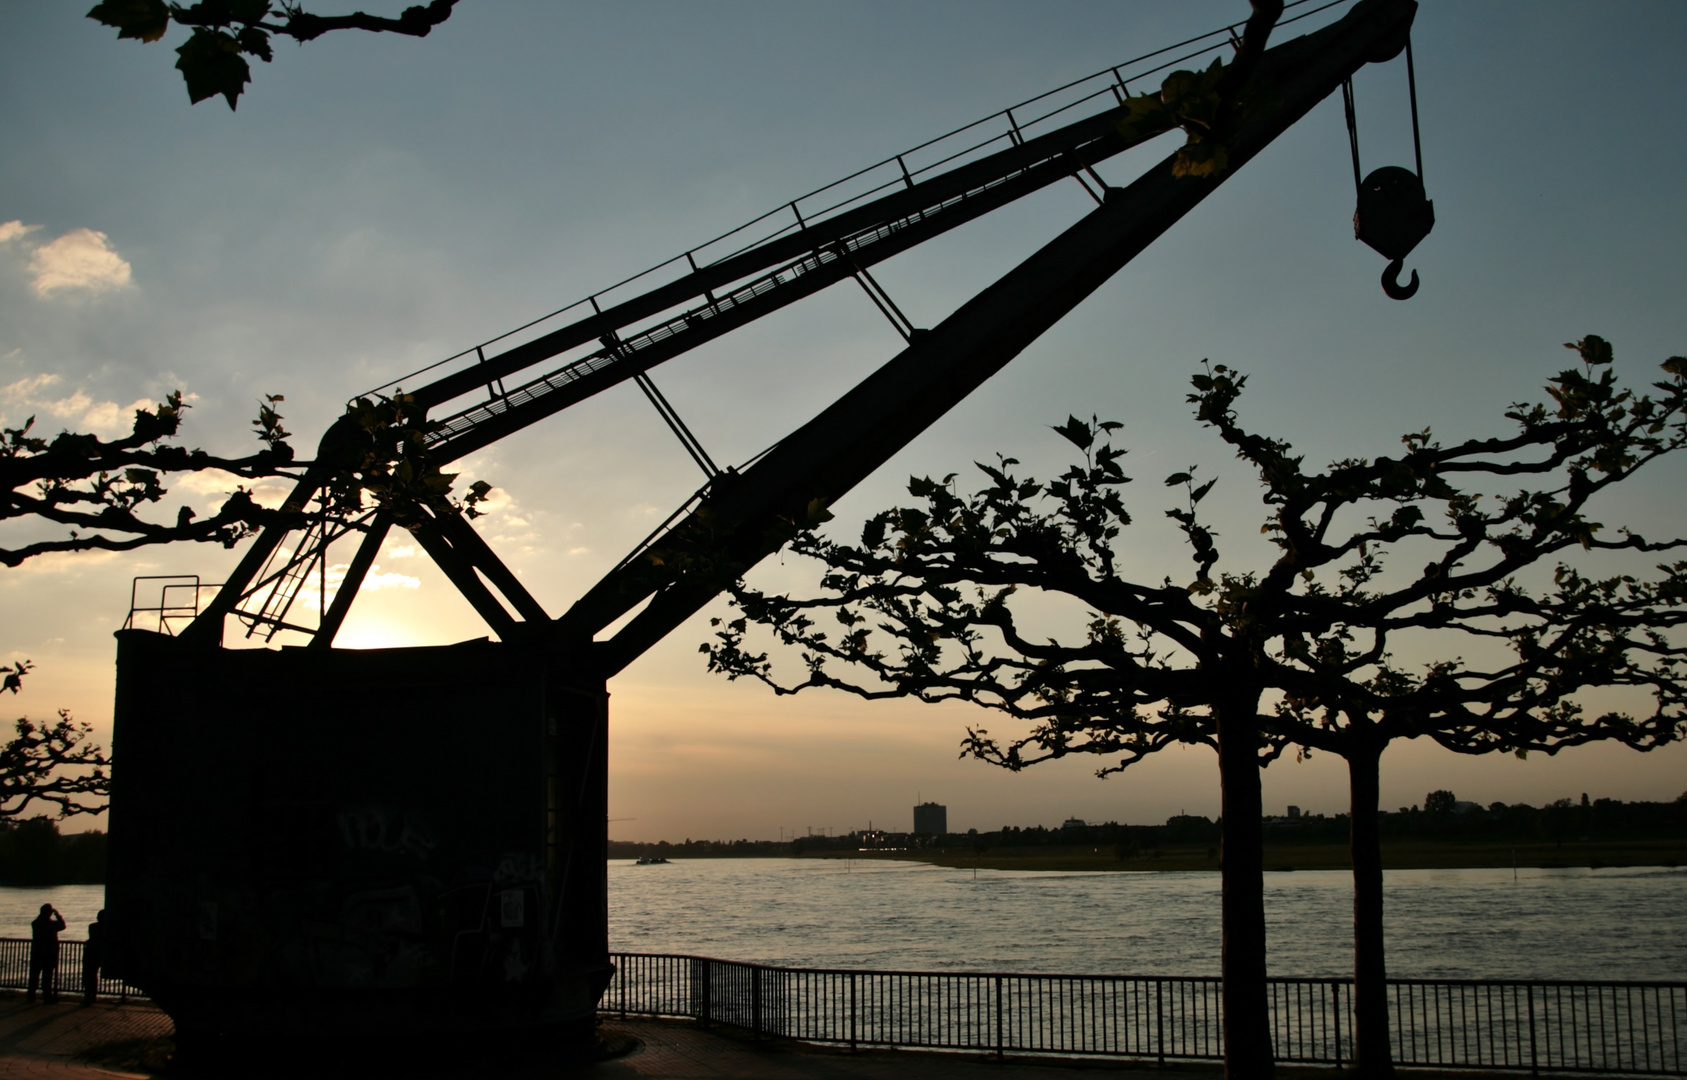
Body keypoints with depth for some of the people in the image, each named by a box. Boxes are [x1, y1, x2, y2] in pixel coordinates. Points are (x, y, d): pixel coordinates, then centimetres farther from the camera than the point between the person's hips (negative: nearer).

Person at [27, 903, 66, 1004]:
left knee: (34, 975, 10)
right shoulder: (53, 924, -12)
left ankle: (31, 996, 13)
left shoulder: (35, 923, -3)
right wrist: (57, 914, 11)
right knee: (47, 976, 0)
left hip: (36, 953, 3)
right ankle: (47, 996, 1)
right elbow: (62, 925, 7)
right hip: (50, 954, -3)